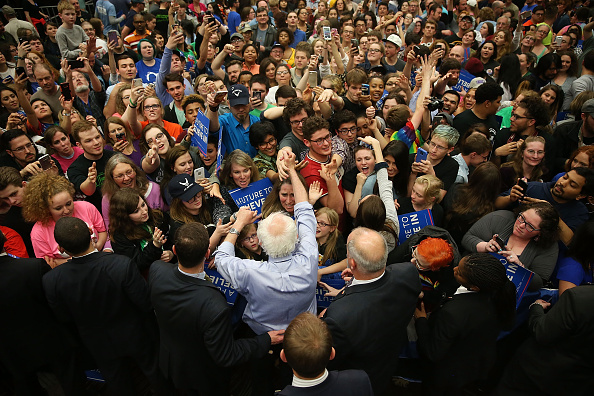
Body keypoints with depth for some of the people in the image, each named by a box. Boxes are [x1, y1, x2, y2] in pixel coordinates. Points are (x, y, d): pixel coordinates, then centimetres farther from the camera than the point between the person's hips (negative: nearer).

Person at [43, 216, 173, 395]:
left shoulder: (52, 280, -28)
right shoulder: (122, 265, -37)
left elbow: (65, 319, -10)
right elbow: (146, 304, -25)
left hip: (99, 345, 2)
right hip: (136, 337, -2)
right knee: (155, 372, 29)